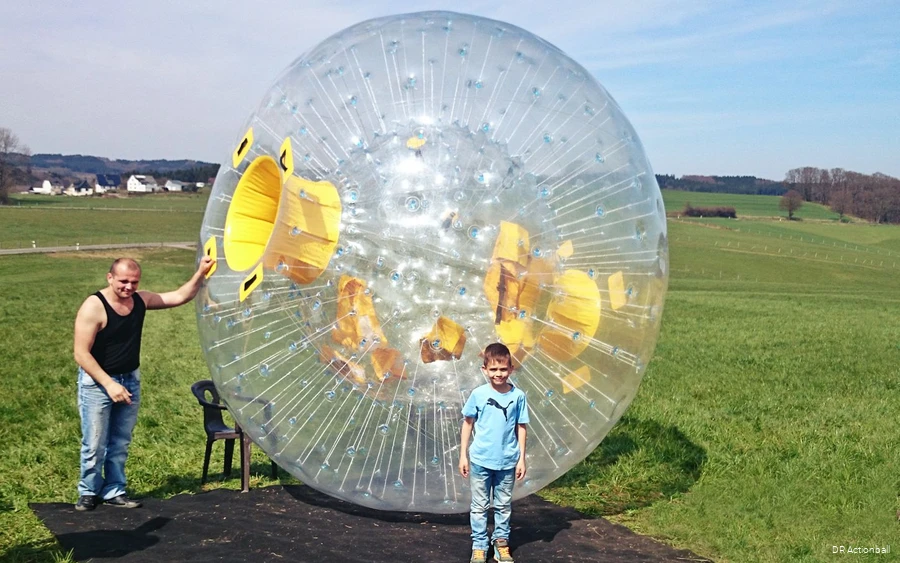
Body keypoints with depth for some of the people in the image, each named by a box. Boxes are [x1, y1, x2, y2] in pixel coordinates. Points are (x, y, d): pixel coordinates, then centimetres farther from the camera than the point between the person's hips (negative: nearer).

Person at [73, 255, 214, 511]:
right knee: (95, 445, 1)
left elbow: (179, 297, 3)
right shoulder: (93, 307, -20)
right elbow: (81, 354, -21)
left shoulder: (141, 300, -1)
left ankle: (114, 491, 25)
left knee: (120, 443, 13)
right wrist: (108, 384, -25)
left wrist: (200, 273, -12)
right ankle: (89, 492, 20)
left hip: (130, 380, 6)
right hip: (97, 383, -6)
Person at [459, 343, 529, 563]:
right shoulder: (478, 394, -7)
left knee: (504, 505, 13)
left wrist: (522, 458, 2)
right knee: (479, 506, 9)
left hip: (507, 461, 1)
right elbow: (468, 423, 1)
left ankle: (501, 542, 25)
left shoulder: (518, 396, -5)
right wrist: (463, 455, 1)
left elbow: (521, 428, 2)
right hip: (480, 460, -1)